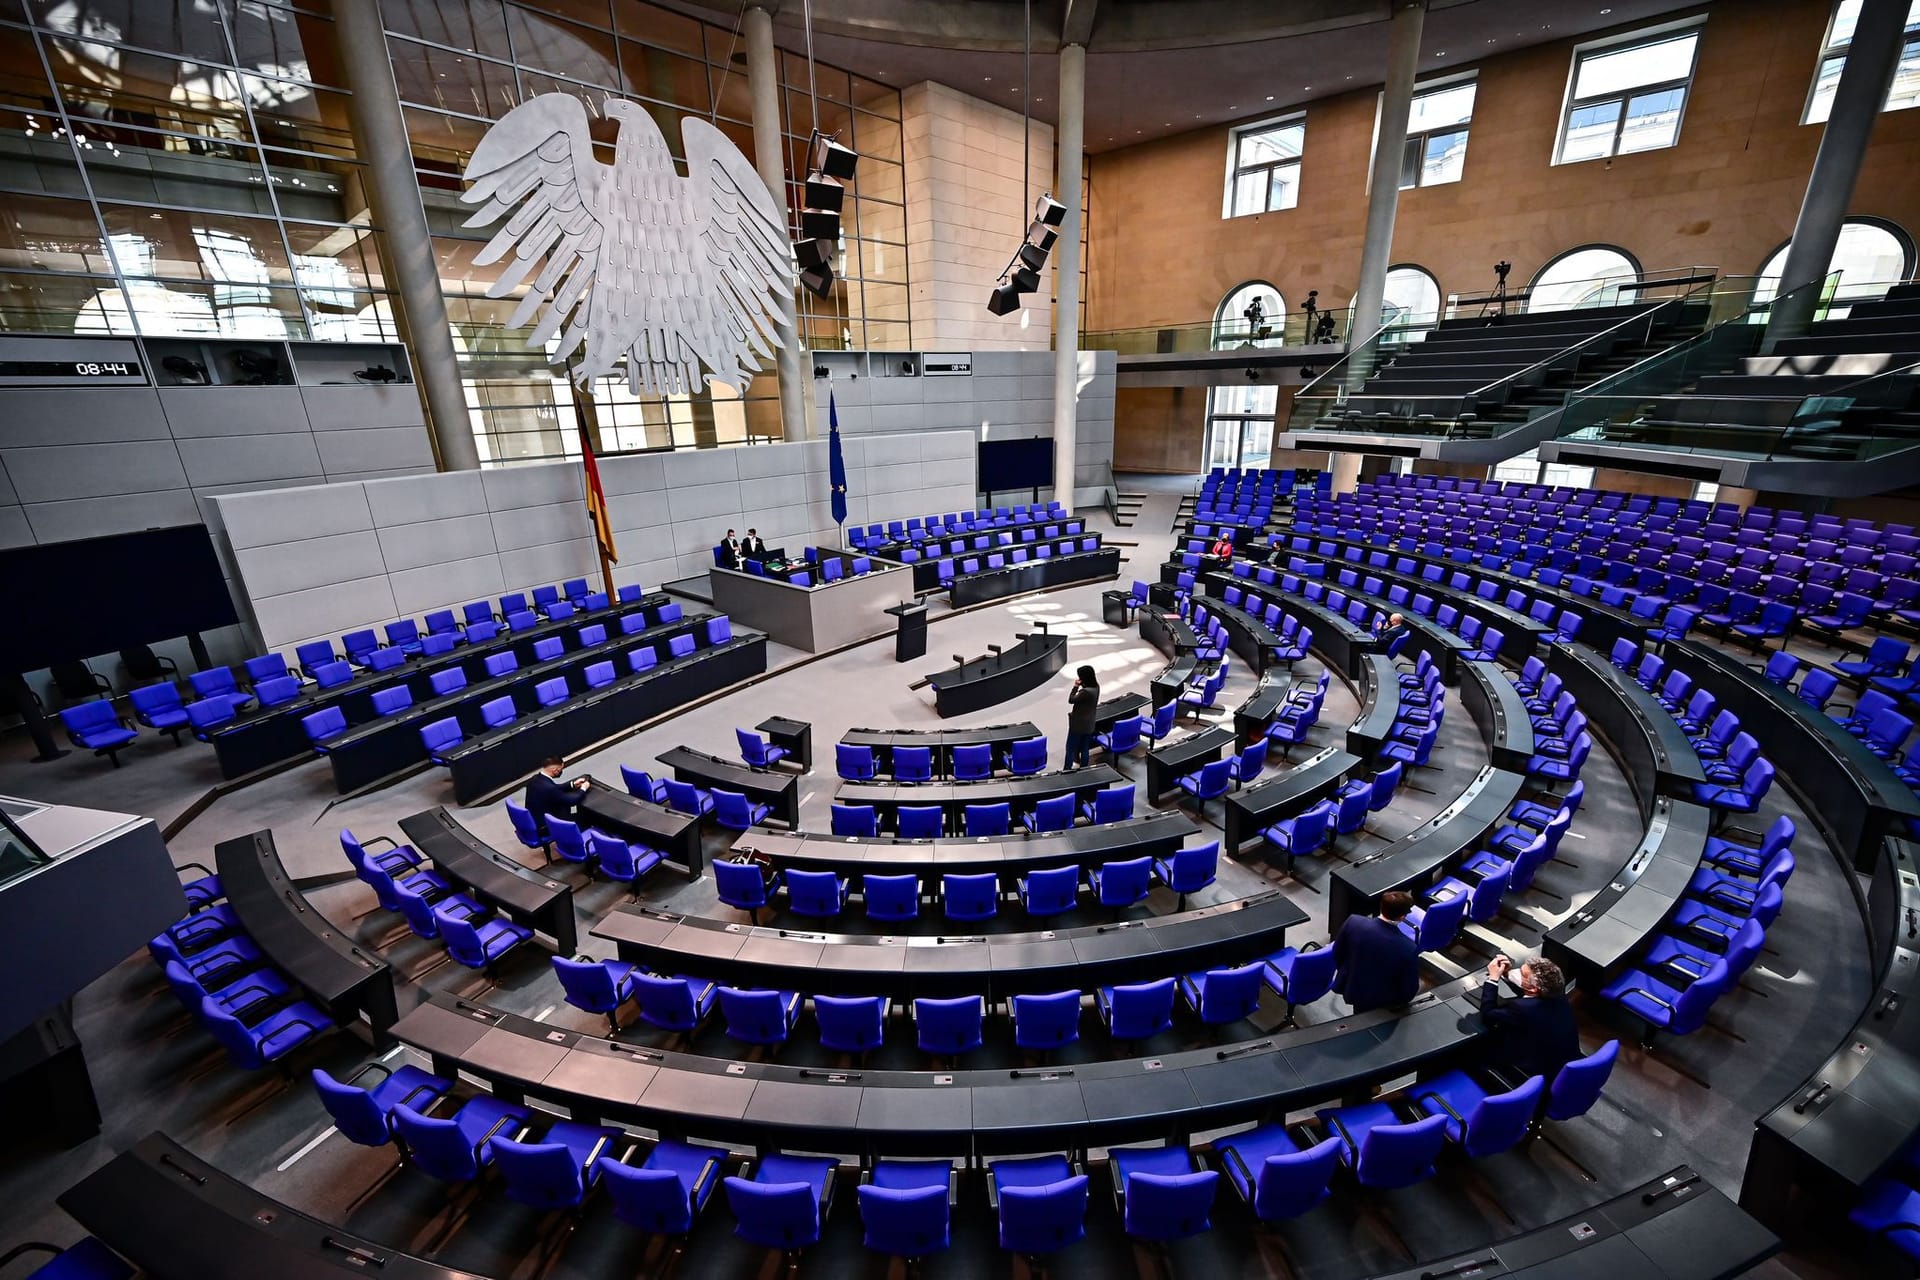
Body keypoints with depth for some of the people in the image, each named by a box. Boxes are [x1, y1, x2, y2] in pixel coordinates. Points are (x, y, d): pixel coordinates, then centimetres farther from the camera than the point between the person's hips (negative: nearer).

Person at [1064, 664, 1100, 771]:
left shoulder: (1085, 691, -28)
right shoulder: (1096, 687, 0)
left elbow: (1071, 700, -15)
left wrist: (1075, 687, -10)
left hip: (1078, 724, -8)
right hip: (1089, 724, 8)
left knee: (1070, 749, 3)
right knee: (1085, 749, 16)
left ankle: (1067, 770, 9)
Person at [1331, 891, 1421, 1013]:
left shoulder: (1353, 922, -24)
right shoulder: (1408, 948, -30)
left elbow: (1337, 954, -6)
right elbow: (1409, 991, -14)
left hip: (1350, 989, 2)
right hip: (1382, 1004, -2)